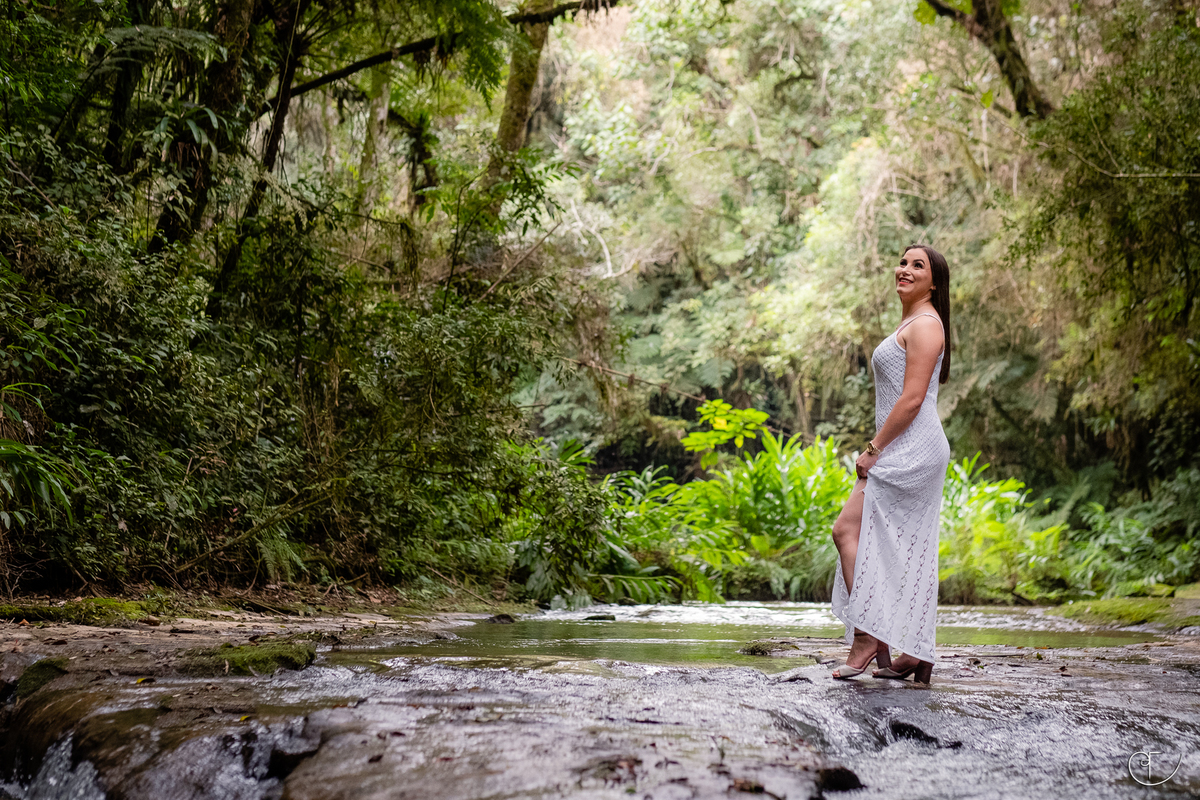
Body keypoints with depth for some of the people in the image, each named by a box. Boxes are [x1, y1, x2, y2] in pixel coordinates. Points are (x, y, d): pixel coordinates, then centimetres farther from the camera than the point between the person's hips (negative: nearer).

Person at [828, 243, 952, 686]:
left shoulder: (925, 325, -9)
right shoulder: (910, 324, 22)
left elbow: (912, 399, -17)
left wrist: (874, 448, -14)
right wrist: (878, 449, 17)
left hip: (912, 450, -10)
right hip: (906, 454, 10)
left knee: (848, 529, -11)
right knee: (907, 550, 9)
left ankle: (869, 636, -11)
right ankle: (915, 654, 11)